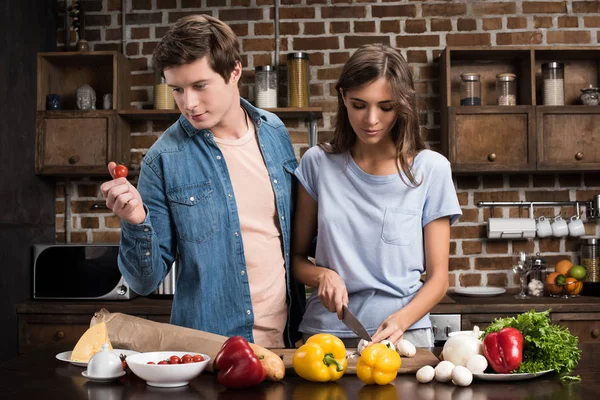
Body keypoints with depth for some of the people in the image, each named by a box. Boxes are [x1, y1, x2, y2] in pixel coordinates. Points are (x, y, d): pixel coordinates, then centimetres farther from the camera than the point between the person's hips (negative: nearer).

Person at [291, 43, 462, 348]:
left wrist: (400, 320, -13)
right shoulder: (318, 163, 5)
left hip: (404, 332, -1)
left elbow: (438, 277, 3)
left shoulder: (430, 169, 2)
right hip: (325, 329, 1)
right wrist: (322, 275, -8)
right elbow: (297, 257, 12)